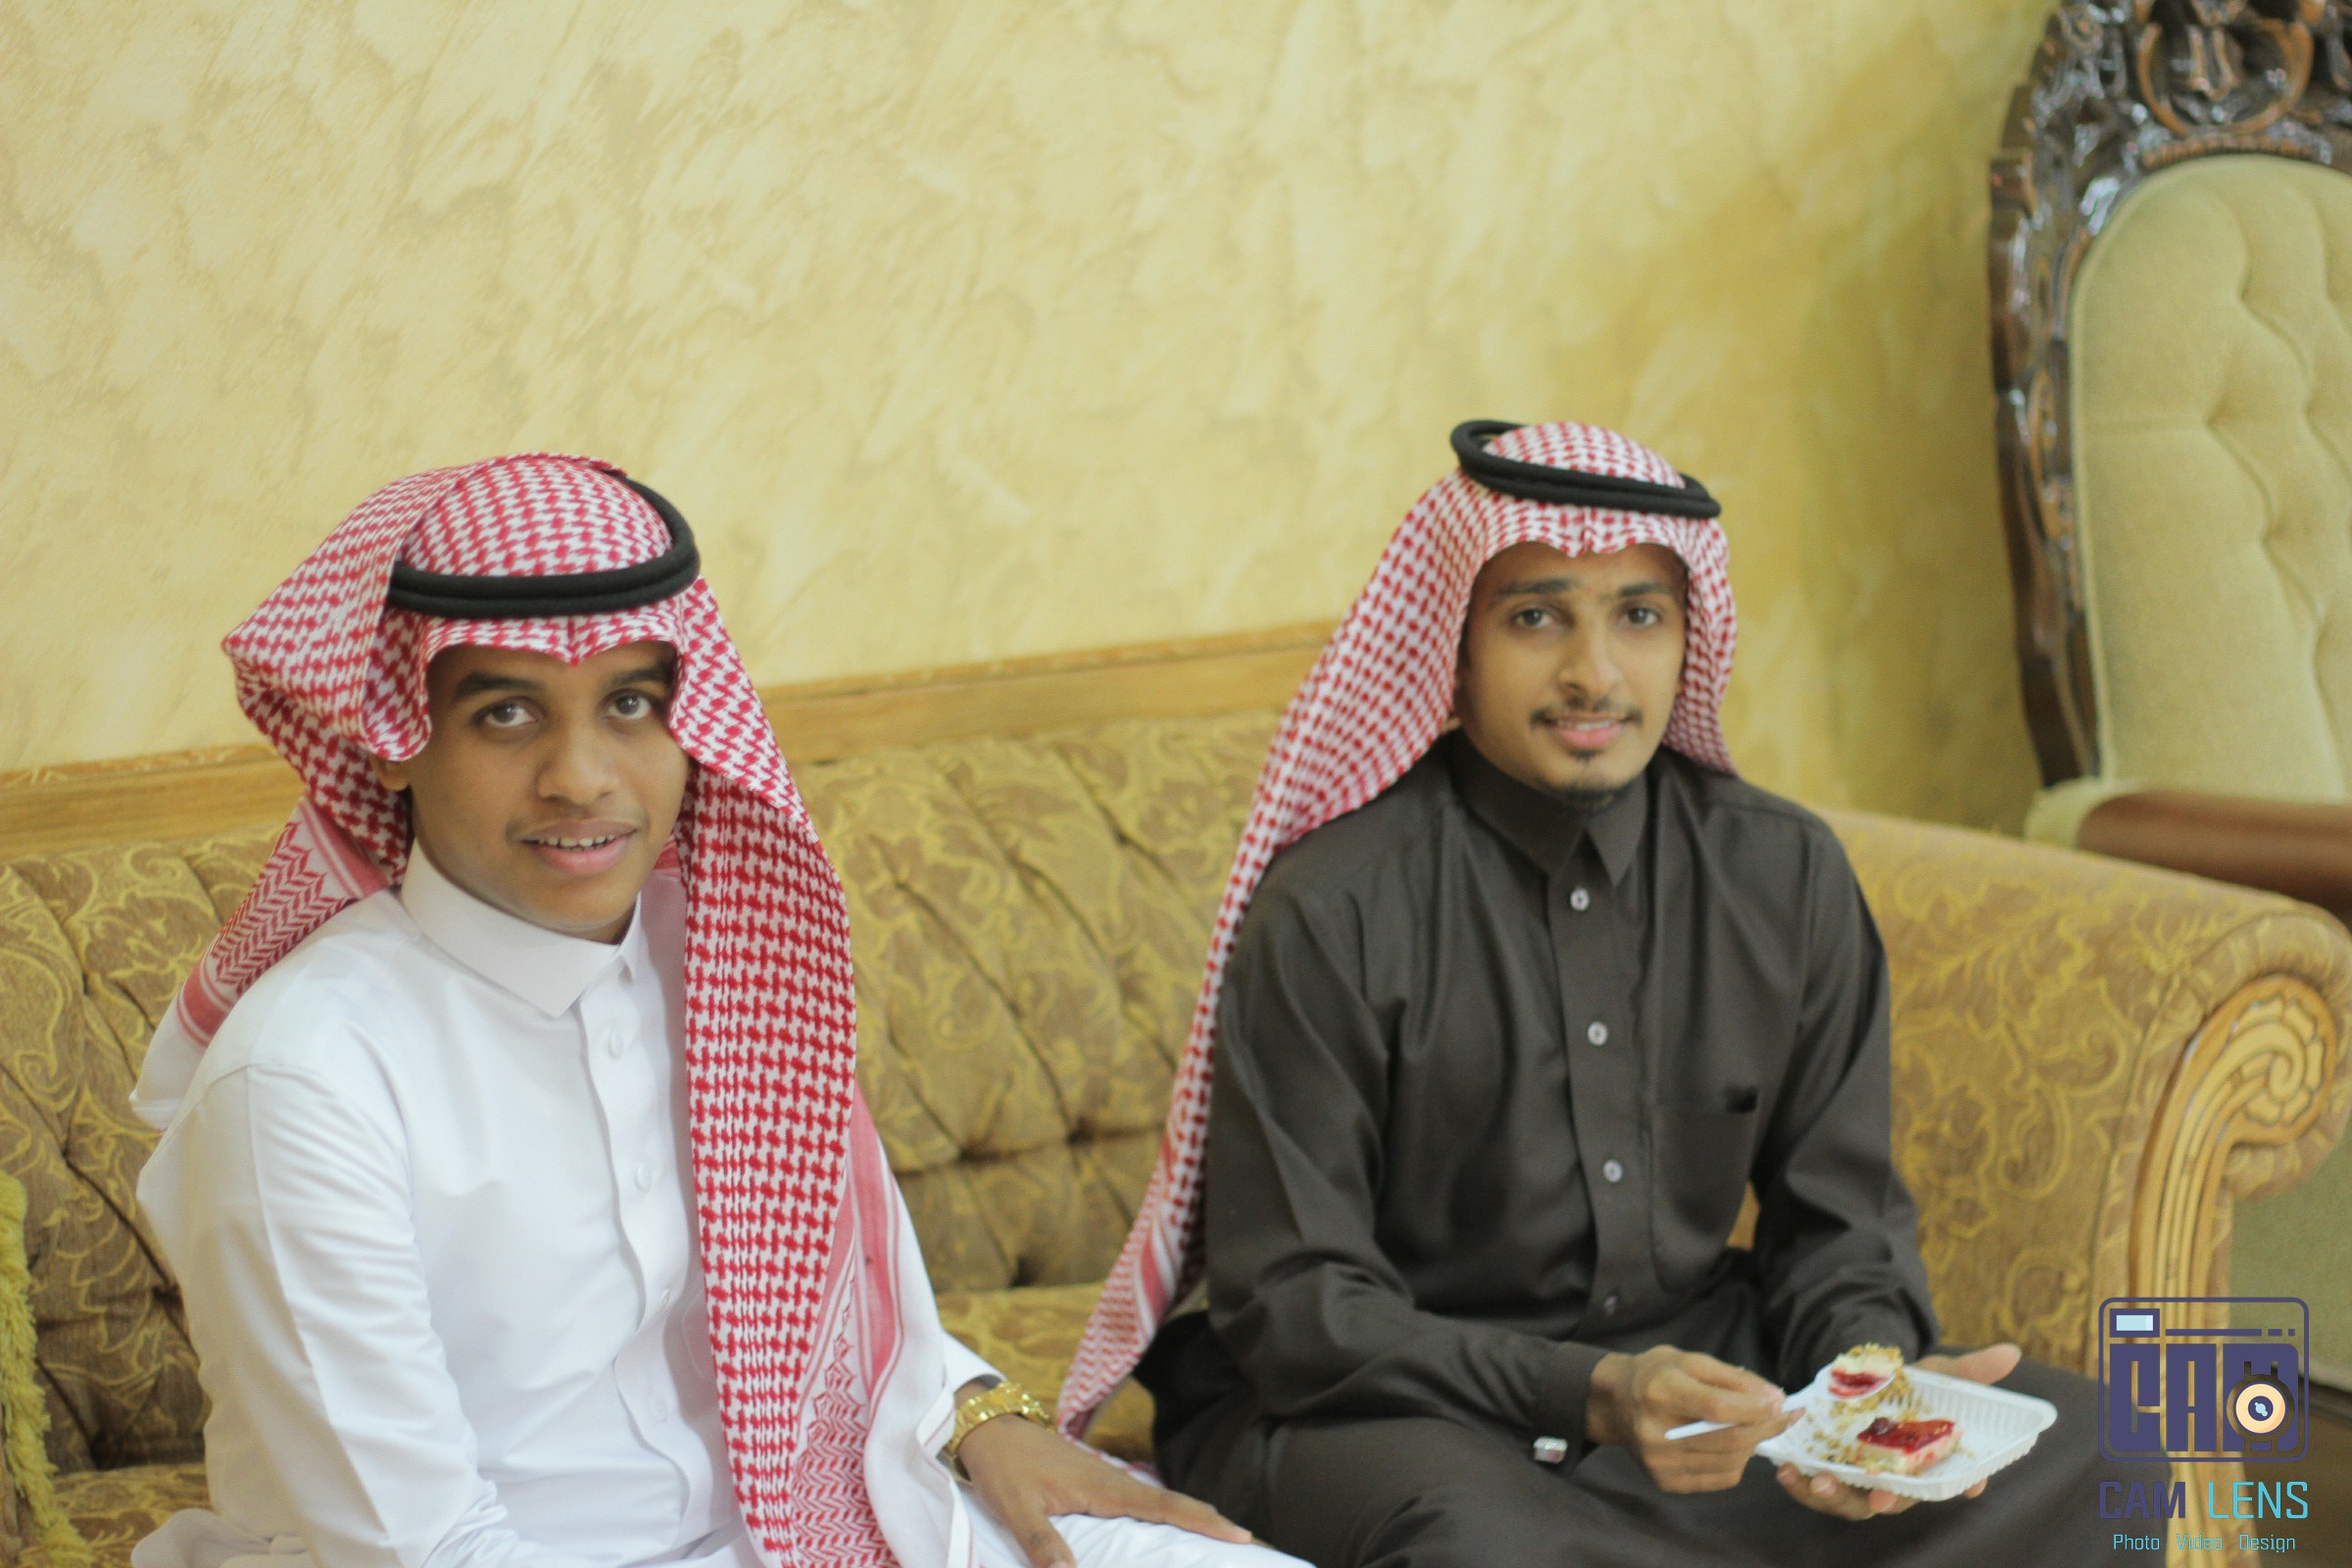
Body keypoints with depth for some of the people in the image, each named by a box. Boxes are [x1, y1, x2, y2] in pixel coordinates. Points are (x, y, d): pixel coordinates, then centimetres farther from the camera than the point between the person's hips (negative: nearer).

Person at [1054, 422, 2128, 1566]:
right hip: (1400, 1416, -5)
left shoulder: (1786, 878, 3)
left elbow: (1837, 1216, 10)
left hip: (1703, 1368, 5)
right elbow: (1293, 1305, -14)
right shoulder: (1332, 914, -13)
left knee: (2072, 1441, -14)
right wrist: (1589, 1394, -27)